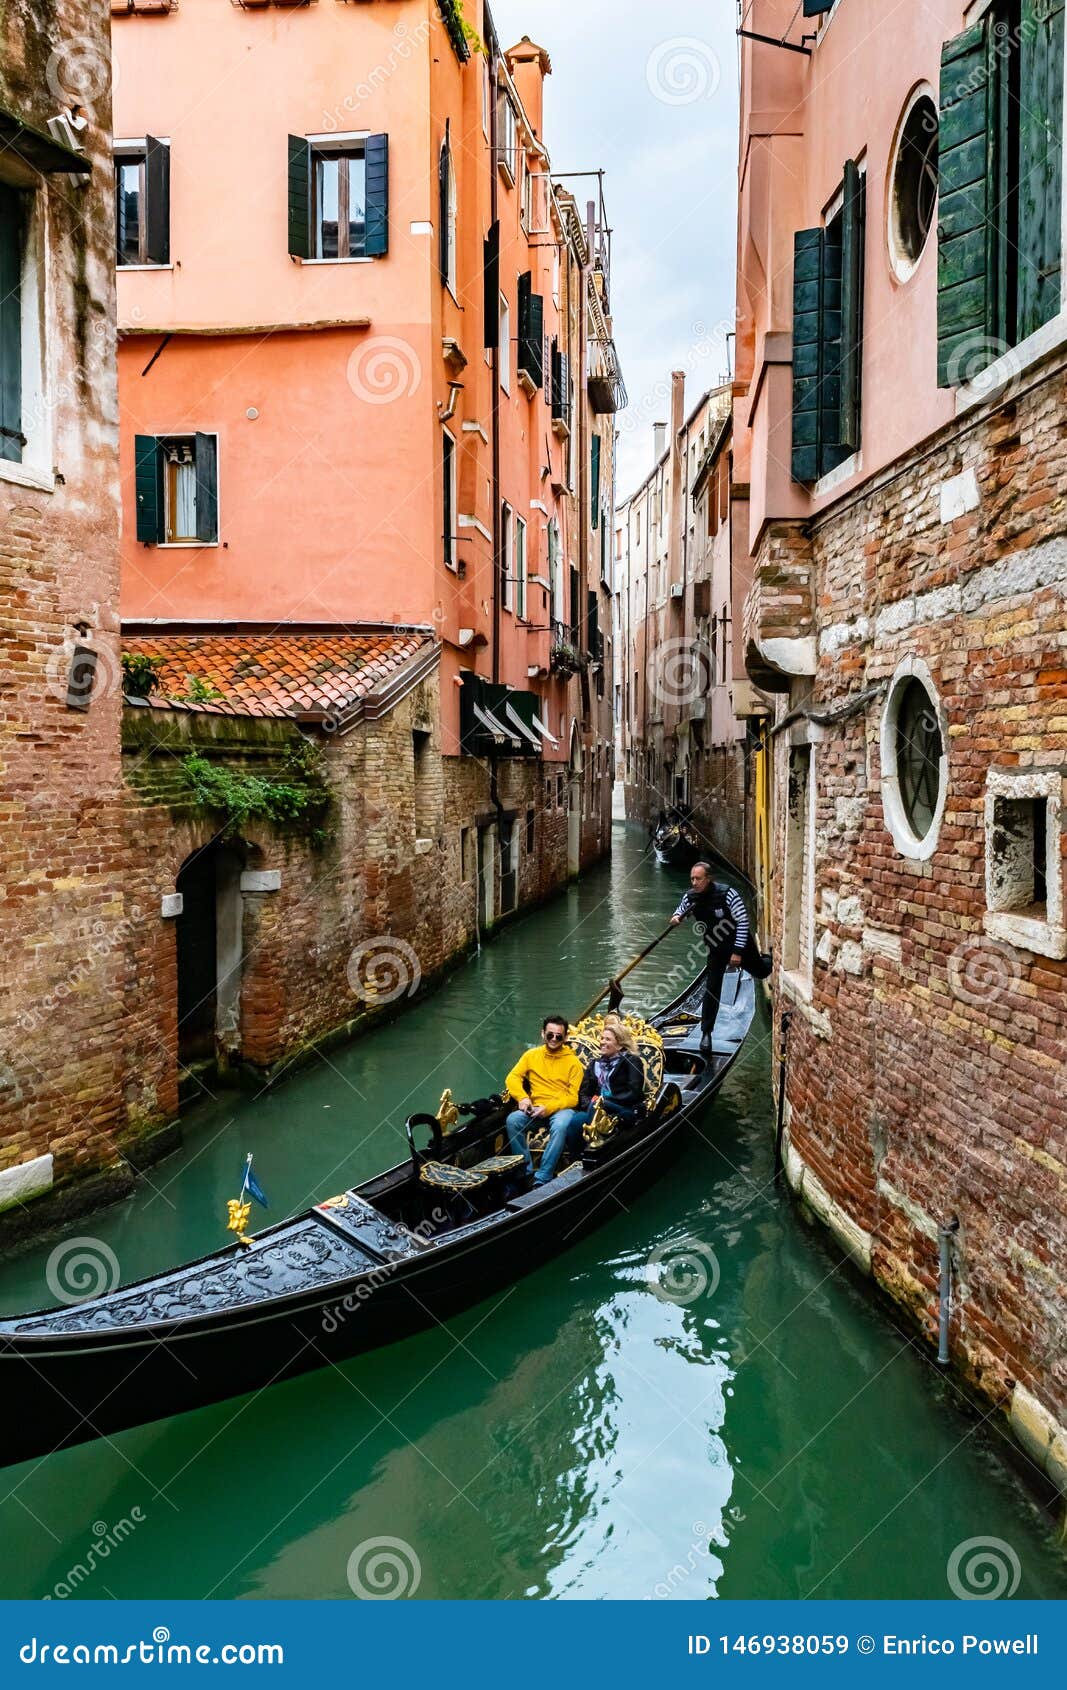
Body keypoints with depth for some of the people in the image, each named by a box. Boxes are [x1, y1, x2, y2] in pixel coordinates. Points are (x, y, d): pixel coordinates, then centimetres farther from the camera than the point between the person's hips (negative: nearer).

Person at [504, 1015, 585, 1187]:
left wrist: (549, 1108, -18)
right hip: (535, 1108, 3)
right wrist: (522, 1097, -11)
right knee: (513, 1120, -28)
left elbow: (574, 1097, -4)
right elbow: (512, 1078, 9)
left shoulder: (573, 1062, 2)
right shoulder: (532, 1055, 12)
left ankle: (542, 1180, -33)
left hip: (562, 1109, -3)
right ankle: (526, 1172, -18)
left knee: (560, 1125, -37)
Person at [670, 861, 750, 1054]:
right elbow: (680, 912, 9)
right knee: (711, 989, 0)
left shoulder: (727, 894, -27)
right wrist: (676, 918, -18)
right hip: (716, 949, 3)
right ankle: (706, 1033, 9)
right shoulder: (690, 897, -11)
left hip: (738, 945, -3)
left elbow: (743, 921, -23)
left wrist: (738, 951, -25)